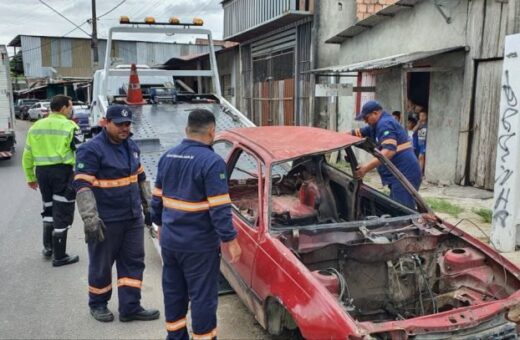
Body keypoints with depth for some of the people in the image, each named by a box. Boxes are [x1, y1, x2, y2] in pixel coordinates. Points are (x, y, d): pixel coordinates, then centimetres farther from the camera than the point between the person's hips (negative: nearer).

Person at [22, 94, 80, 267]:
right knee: (62, 214, 2)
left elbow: (27, 155, 13)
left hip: (42, 171, 6)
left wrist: (30, 177, 22)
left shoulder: (35, 127, 11)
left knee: (49, 209, 24)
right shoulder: (70, 127, -7)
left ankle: (48, 247, 33)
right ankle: (59, 256, 8)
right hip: (63, 172, -6)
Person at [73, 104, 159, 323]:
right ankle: (97, 304, 30)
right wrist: (90, 218, -24)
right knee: (101, 265, 9)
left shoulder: (131, 146, 10)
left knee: (133, 263, 9)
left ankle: (130, 308, 19)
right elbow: (82, 186, -18)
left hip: (133, 217, 7)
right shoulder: (91, 149, -14)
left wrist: (148, 204, 19)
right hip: (106, 221, -7)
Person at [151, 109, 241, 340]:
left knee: (173, 292, 19)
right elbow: (219, 208, -20)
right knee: (203, 297, 6)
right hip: (199, 245, -7)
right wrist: (230, 240, -12)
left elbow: (157, 198, 12)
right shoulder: (212, 162, -18)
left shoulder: (167, 157, 4)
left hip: (169, 240, 7)